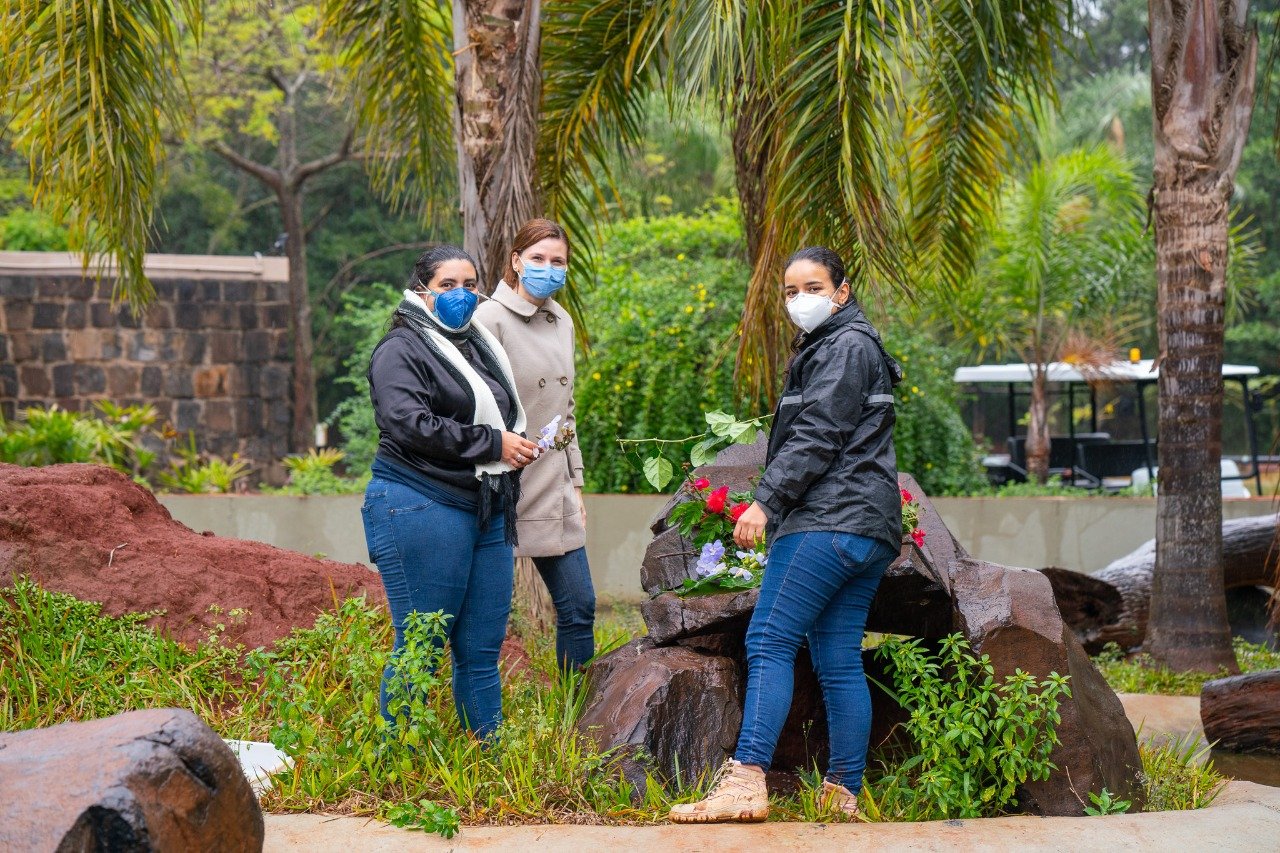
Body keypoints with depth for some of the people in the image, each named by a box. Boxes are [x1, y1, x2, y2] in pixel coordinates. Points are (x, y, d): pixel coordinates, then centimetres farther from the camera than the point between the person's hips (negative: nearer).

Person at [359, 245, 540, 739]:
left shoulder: (481, 346, 21)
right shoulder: (402, 350, -5)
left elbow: (505, 418, 33)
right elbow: (411, 425, -19)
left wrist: (519, 447, 10)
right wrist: (492, 443, -14)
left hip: (488, 511, 8)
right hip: (422, 509, -8)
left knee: (483, 650, 8)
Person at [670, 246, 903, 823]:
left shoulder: (845, 347, -5)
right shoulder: (827, 348, 27)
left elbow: (816, 437, -15)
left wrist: (766, 501, -19)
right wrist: (775, 506, 24)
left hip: (828, 521, -11)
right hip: (867, 530, 11)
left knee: (769, 642, -15)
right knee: (839, 661, 6)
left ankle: (746, 782, -24)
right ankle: (844, 794, 5)